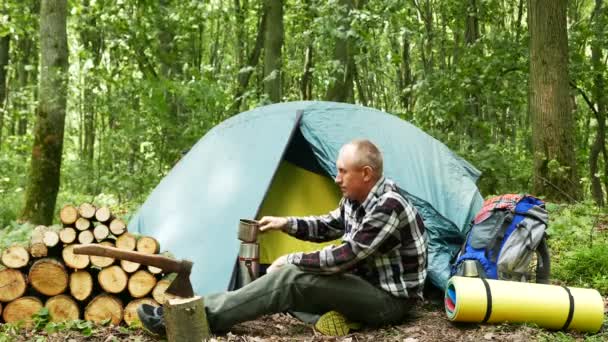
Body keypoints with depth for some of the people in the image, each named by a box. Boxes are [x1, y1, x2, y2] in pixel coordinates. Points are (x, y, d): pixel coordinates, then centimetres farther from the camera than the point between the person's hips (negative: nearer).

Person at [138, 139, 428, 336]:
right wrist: (286, 224, 4)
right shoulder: (355, 199, 4)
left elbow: (342, 259, -27)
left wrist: (291, 260, -15)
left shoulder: (389, 206, -26)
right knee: (292, 279, -8)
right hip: (366, 284, 9)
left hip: (390, 299, -9)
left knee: (290, 278, -24)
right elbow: (326, 226, 20)